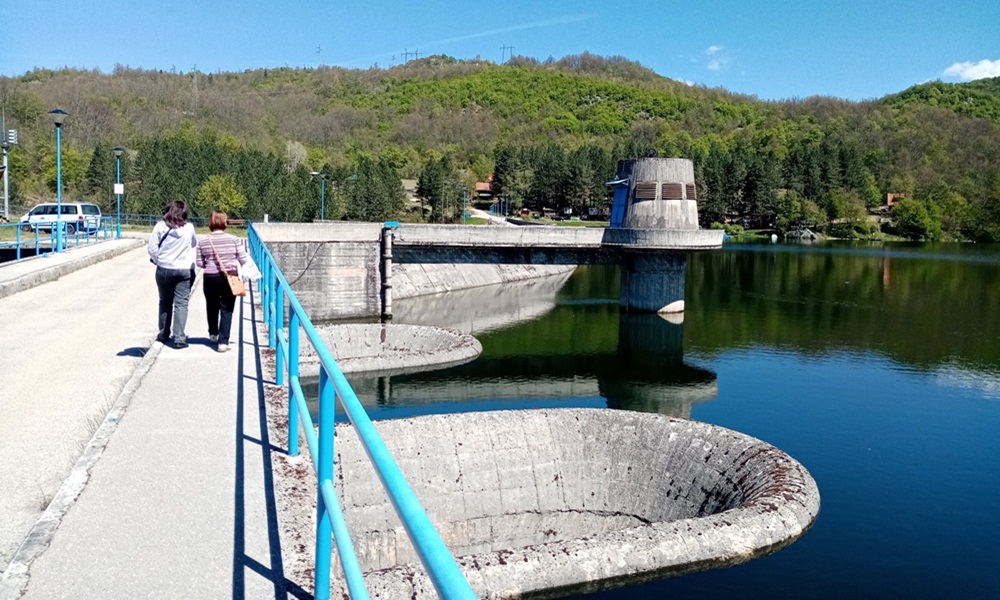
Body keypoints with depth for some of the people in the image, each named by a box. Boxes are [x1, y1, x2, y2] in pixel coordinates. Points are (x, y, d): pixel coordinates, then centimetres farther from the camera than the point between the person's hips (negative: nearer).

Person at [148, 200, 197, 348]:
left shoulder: (160, 227, -6)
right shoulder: (189, 228, -5)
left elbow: (152, 248, -6)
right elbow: (194, 244, 13)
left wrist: (157, 260, 11)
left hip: (164, 269, 1)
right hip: (184, 270, -1)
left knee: (165, 302, 16)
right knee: (181, 303, 0)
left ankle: (163, 334, 26)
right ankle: (179, 338, -6)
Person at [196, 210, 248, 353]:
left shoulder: (203, 241, -4)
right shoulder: (234, 239, -8)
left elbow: (200, 263, -1)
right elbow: (243, 260, -6)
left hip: (210, 278, 2)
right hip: (230, 278, -2)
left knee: (212, 306, 23)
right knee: (226, 310, 4)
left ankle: (213, 334, 42)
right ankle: (223, 341, -4)